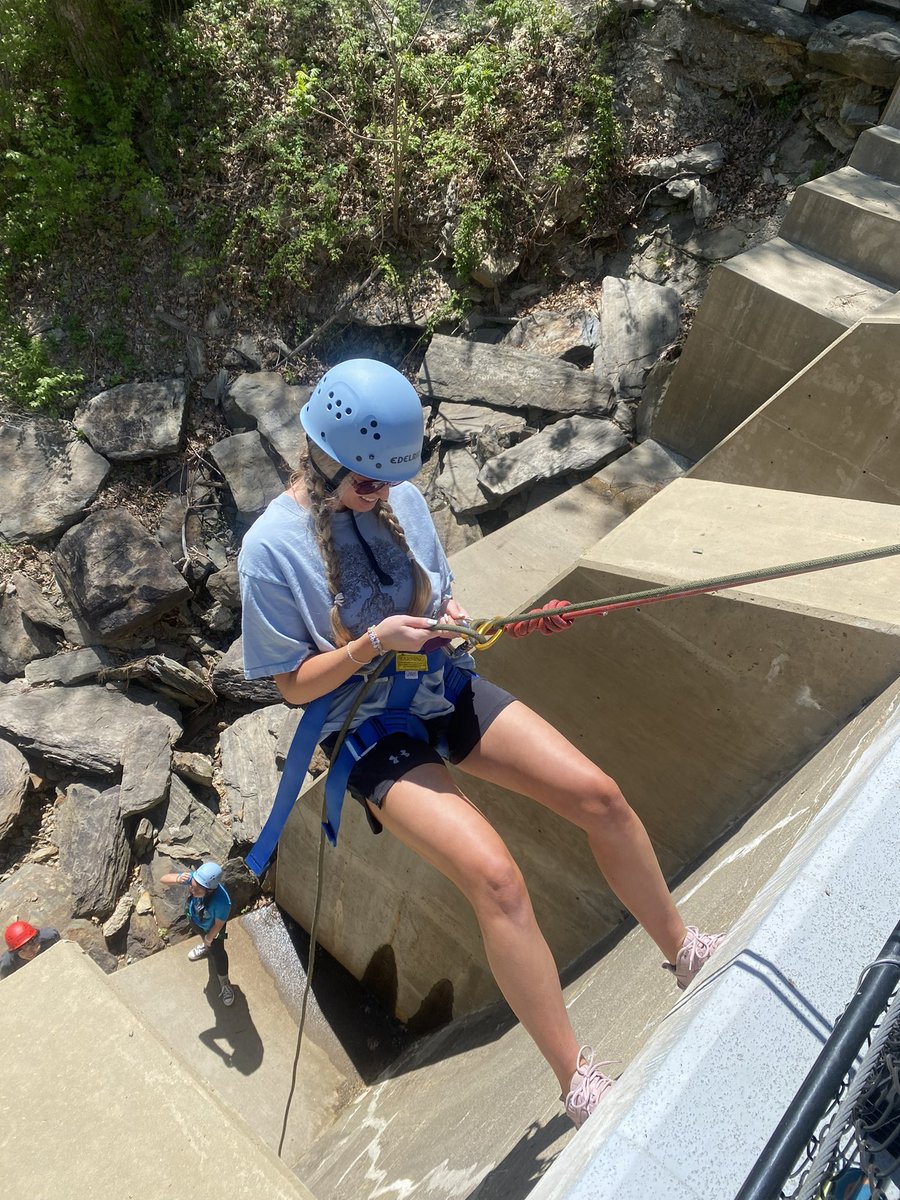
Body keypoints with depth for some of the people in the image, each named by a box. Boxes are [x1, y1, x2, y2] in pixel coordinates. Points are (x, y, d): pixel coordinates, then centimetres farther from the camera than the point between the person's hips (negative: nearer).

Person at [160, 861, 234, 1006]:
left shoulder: (222, 902, -49)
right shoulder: (193, 877, -41)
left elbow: (218, 924, -29)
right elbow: (163, 879, -32)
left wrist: (209, 939, -10)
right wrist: (177, 879, -53)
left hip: (211, 927, -4)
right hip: (195, 917, 4)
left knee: (217, 952, 16)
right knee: (200, 932, 35)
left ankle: (224, 983, 46)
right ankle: (206, 947, 72)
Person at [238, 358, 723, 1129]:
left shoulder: (402, 497, 0)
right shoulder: (271, 549, -15)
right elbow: (293, 684, -9)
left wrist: (445, 616, -9)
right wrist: (373, 643, -23)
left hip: (446, 690, 5)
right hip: (371, 733, -5)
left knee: (598, 795, -8)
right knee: (495, 876, -24)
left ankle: (684, 950, 19)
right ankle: (578, 1082, -4)